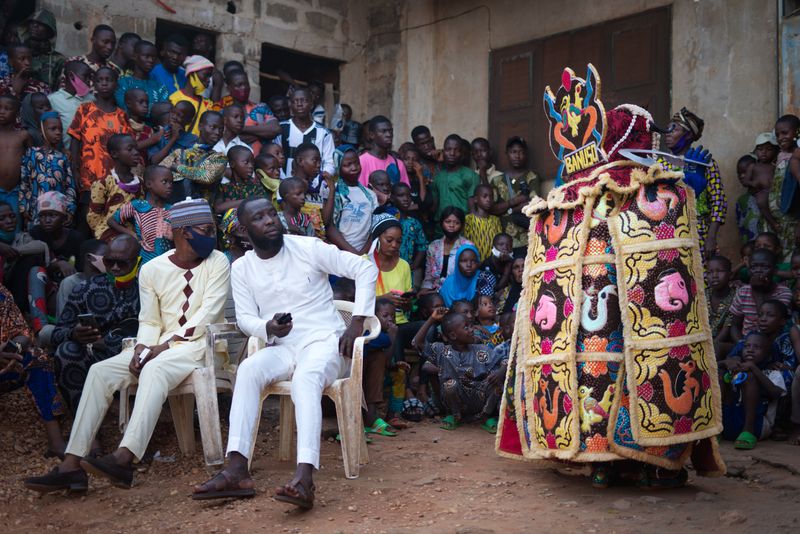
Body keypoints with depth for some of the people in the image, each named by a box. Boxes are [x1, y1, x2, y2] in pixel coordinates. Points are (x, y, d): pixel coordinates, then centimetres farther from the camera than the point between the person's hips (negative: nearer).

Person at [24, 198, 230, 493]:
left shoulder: (217, 262, -3)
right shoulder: (152, 270, 7)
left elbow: (208, 313, -12)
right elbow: (149, 321, 6)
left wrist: (168, 344, -19)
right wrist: (142, 348, -15)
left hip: (201, 342, -5)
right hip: (160, 347, 5)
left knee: (155, 370, -36)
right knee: (101, 371, -15)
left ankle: (124, 458, -47)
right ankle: (72, 464, -22)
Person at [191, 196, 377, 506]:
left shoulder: (308, 248, -3)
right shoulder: (242, 268, 7)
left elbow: (365, 269, -2)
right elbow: (245, 318, 4)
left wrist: (357, 322, -9)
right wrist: (269, 328, -20)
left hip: (324, 341, -3)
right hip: (282, 348, 4)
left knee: (305, 377, -37)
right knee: (248, 369, -29)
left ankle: (305, 478, -52)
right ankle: (237, 471, -35)